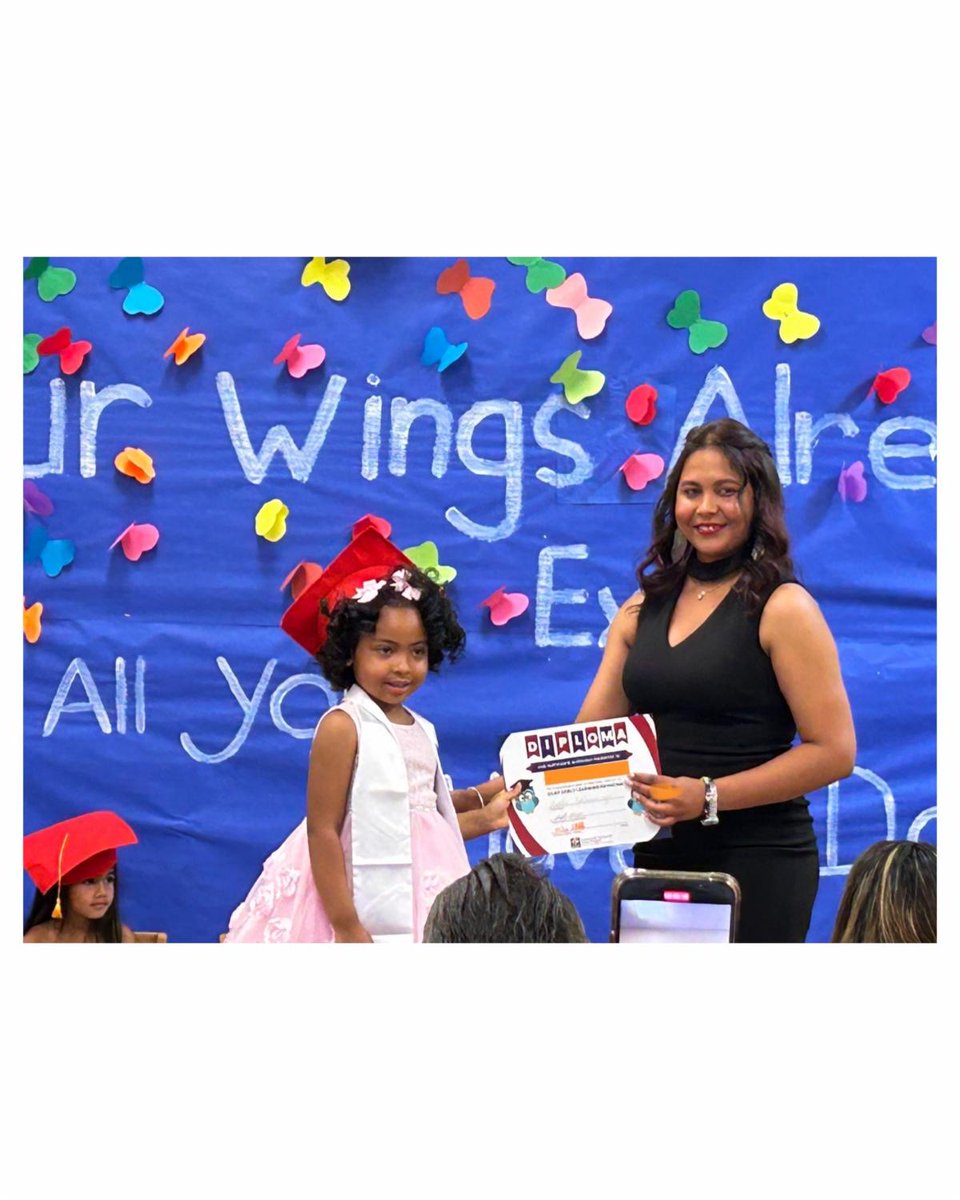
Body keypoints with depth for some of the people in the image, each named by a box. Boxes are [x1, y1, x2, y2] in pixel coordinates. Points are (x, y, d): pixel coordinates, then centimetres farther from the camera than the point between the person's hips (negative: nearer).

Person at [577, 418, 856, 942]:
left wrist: (709, 796, -19)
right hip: (659, 856, 6)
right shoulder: (643, 609, 11)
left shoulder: (783, 608, -8)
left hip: (756, 860, -6)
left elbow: (833, 752, -13)